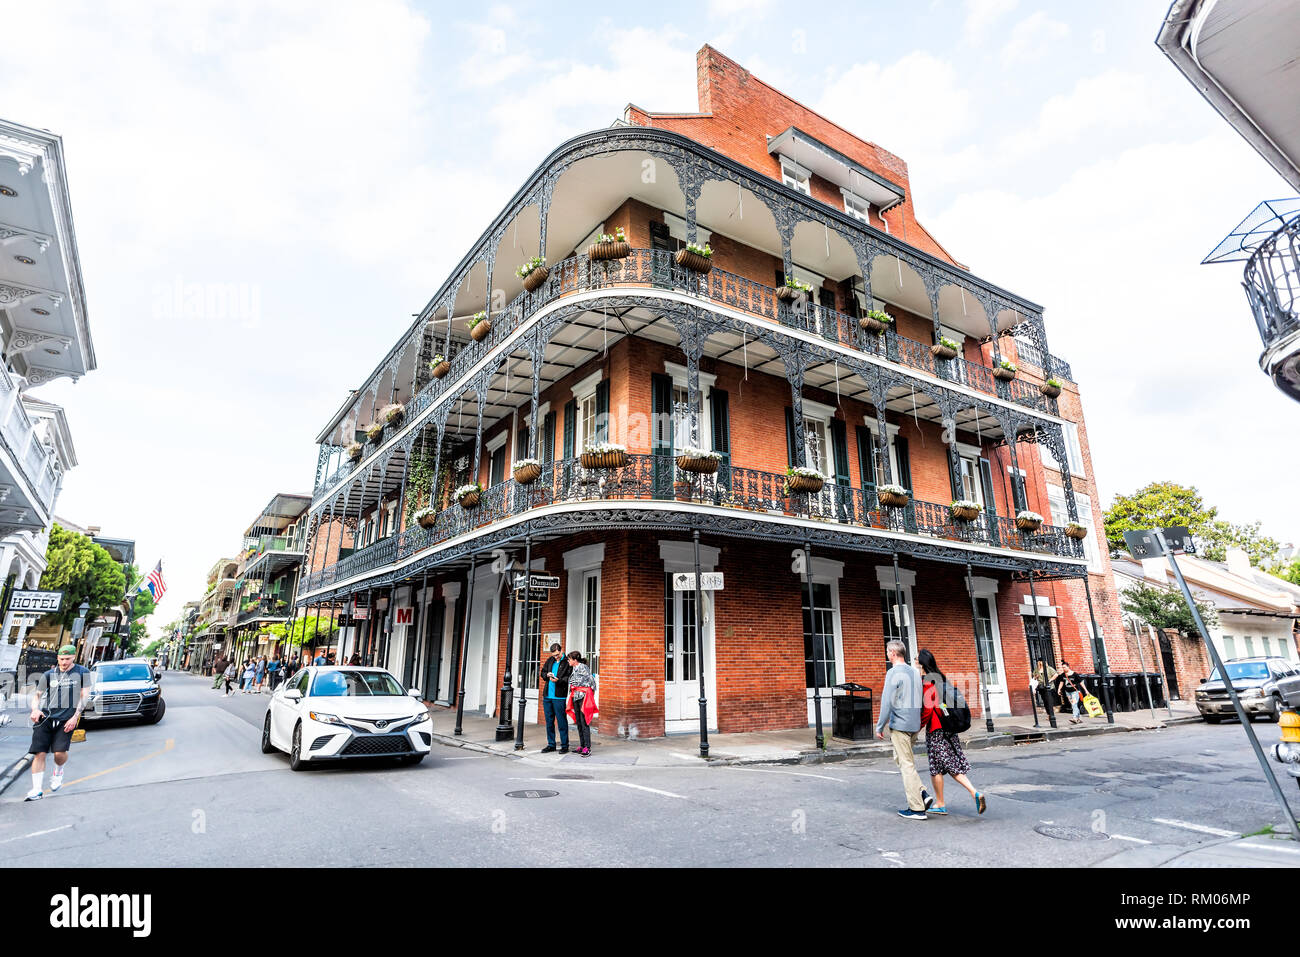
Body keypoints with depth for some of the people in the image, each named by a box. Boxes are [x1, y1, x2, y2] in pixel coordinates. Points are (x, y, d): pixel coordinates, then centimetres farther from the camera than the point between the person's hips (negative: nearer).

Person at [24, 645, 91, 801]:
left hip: (67, 719, -3)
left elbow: (84, 696, 0)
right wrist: (35, 709, -6)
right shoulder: (49, 675, 12)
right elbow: (37, 695, 15)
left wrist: (75, 717, -7)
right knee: (39, 753, -7)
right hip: (46, 717, 3)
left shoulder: (82, 672, 3)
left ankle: (58, 771, 20)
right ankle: (37, 789, 3)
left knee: (59, 752, -14)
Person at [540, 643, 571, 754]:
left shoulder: (567, 662, -6)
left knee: (561, 721, -2)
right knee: (549, 721, 12)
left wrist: (558, 680, -27)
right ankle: (551, 745, 22)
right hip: (547, 695, 6)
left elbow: (569, 678, -13)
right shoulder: (550, 660, 13)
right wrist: (547, 675, -1)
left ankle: (564, 745, 7)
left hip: (559, 697, -6)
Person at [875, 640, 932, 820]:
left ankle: (916, 809, 4)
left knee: (906, 764, -1)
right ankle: (922, 795, 10)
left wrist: (880, 726, -9)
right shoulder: (915, 672, 12)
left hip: (899, 724, -8)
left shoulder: (894, 673, -14)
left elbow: (887, 701, -17)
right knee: (900, 758, 20)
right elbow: (918, 700, 17)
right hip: (915, 724, 8)